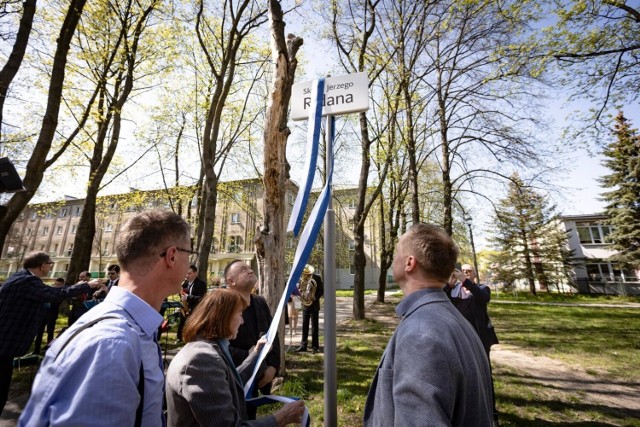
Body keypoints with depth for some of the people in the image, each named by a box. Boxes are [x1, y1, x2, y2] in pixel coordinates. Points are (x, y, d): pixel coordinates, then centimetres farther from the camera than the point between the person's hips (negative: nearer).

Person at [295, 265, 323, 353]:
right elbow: (298, 289, 8)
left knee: (314, 326, 4)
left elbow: (322, 290, -7)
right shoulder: (301, 278, -1)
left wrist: (315, 297, -21)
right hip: (305, 305, 3)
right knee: (305, 326, 9)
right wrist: (299, 291, -14)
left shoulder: (317, 278, -10)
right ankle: (303, 345, 19)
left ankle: (315, 346, 13)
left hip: (314, 305, -3)